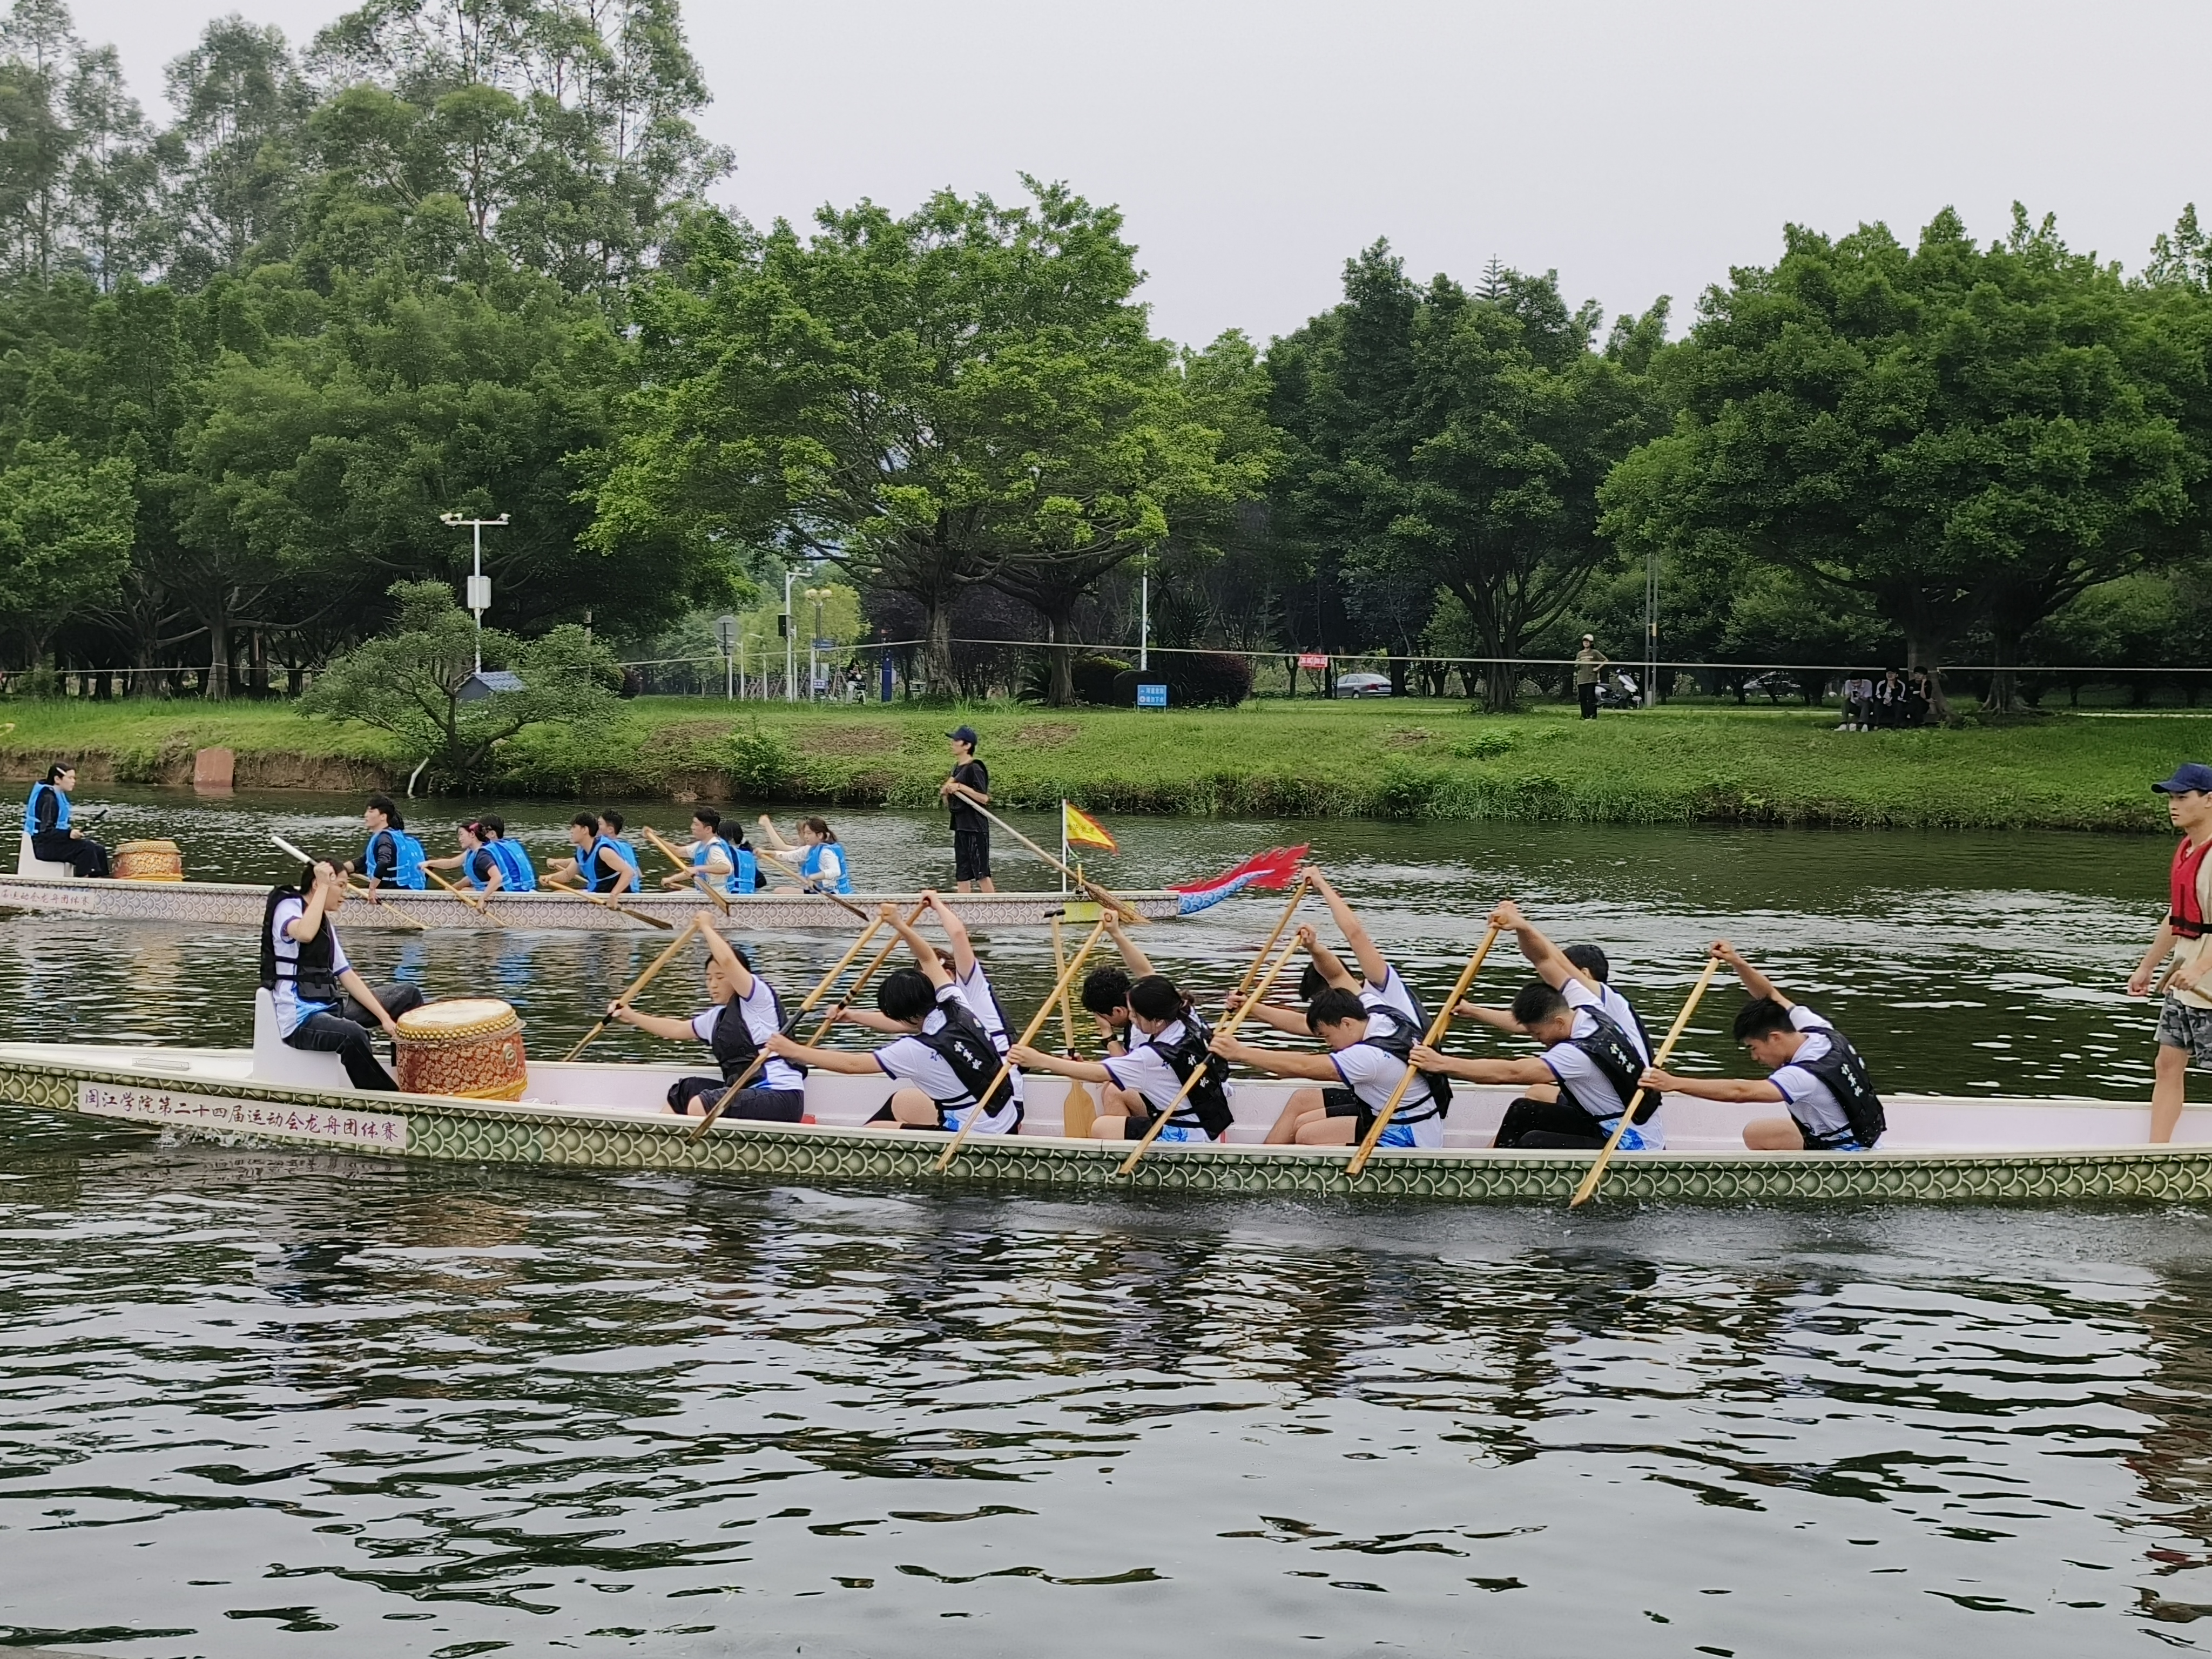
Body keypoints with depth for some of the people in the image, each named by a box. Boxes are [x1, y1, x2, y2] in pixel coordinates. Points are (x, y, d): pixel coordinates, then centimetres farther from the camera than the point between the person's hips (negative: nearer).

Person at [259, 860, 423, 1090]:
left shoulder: (325, 921, 16)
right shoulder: (288, 907, -8)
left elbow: (347, 975, 12)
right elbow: (305, 934, -34)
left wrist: (385, 1017, 2)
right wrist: (323, 887, -21)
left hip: (331, 1007, 9)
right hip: (301, 1019, -9)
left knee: (409, 995, 11)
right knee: (353, 1035, -39)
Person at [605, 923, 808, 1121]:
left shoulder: (759, 998, -7)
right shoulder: (717, 1018, 19)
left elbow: (727, 961, -22)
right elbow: (677, 1030, 27)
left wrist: (706, 927, -9)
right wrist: (632, 1017, 21)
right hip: (748, 1094, 10)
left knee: (700, 1105, -24)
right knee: (684, 1090, 19)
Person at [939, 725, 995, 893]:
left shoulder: (974, 769, -12)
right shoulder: (957, 768, 15)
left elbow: (984, 798, -19)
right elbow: (949, 805, 20)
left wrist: (960, 787, -20)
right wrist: (945, 793, -1)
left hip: (975, 827, -9)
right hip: (960, 827, 9)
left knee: (981, 873, -7)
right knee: (961, 875, 8)